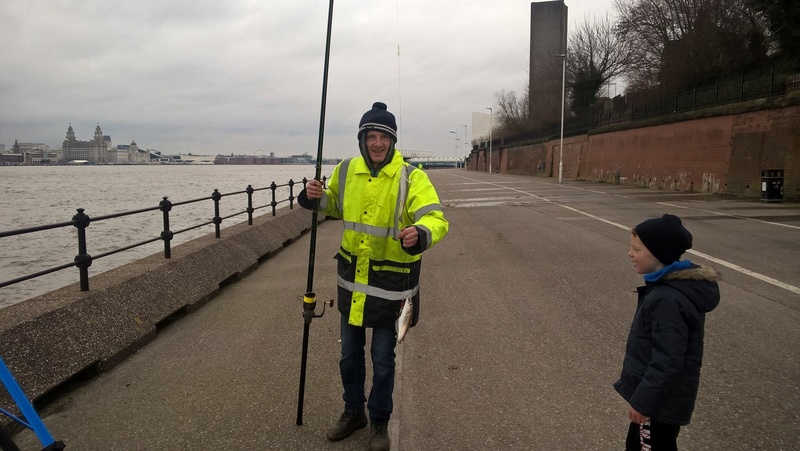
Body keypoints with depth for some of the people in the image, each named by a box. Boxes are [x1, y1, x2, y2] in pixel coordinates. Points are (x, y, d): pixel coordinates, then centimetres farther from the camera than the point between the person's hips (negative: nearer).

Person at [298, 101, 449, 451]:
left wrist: (421, 233, -50)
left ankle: (380, 422, 34)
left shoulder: (411, 177, -16)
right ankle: (354, 412, 43)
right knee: (349, 355, 19)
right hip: (352, 279, 5)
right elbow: (336, 205, 17)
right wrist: (316, 198, -5)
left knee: (383, 360, 10)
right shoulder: (346, 171, -1)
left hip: (390, 283, -4)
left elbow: (436, 219, -27)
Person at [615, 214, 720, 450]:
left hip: (661, 402, -9)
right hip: (661, 395, 9)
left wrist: (642, 401, -19)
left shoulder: (668, 300, -31)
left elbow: (667, 362, -28)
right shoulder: (678, 283, 1)